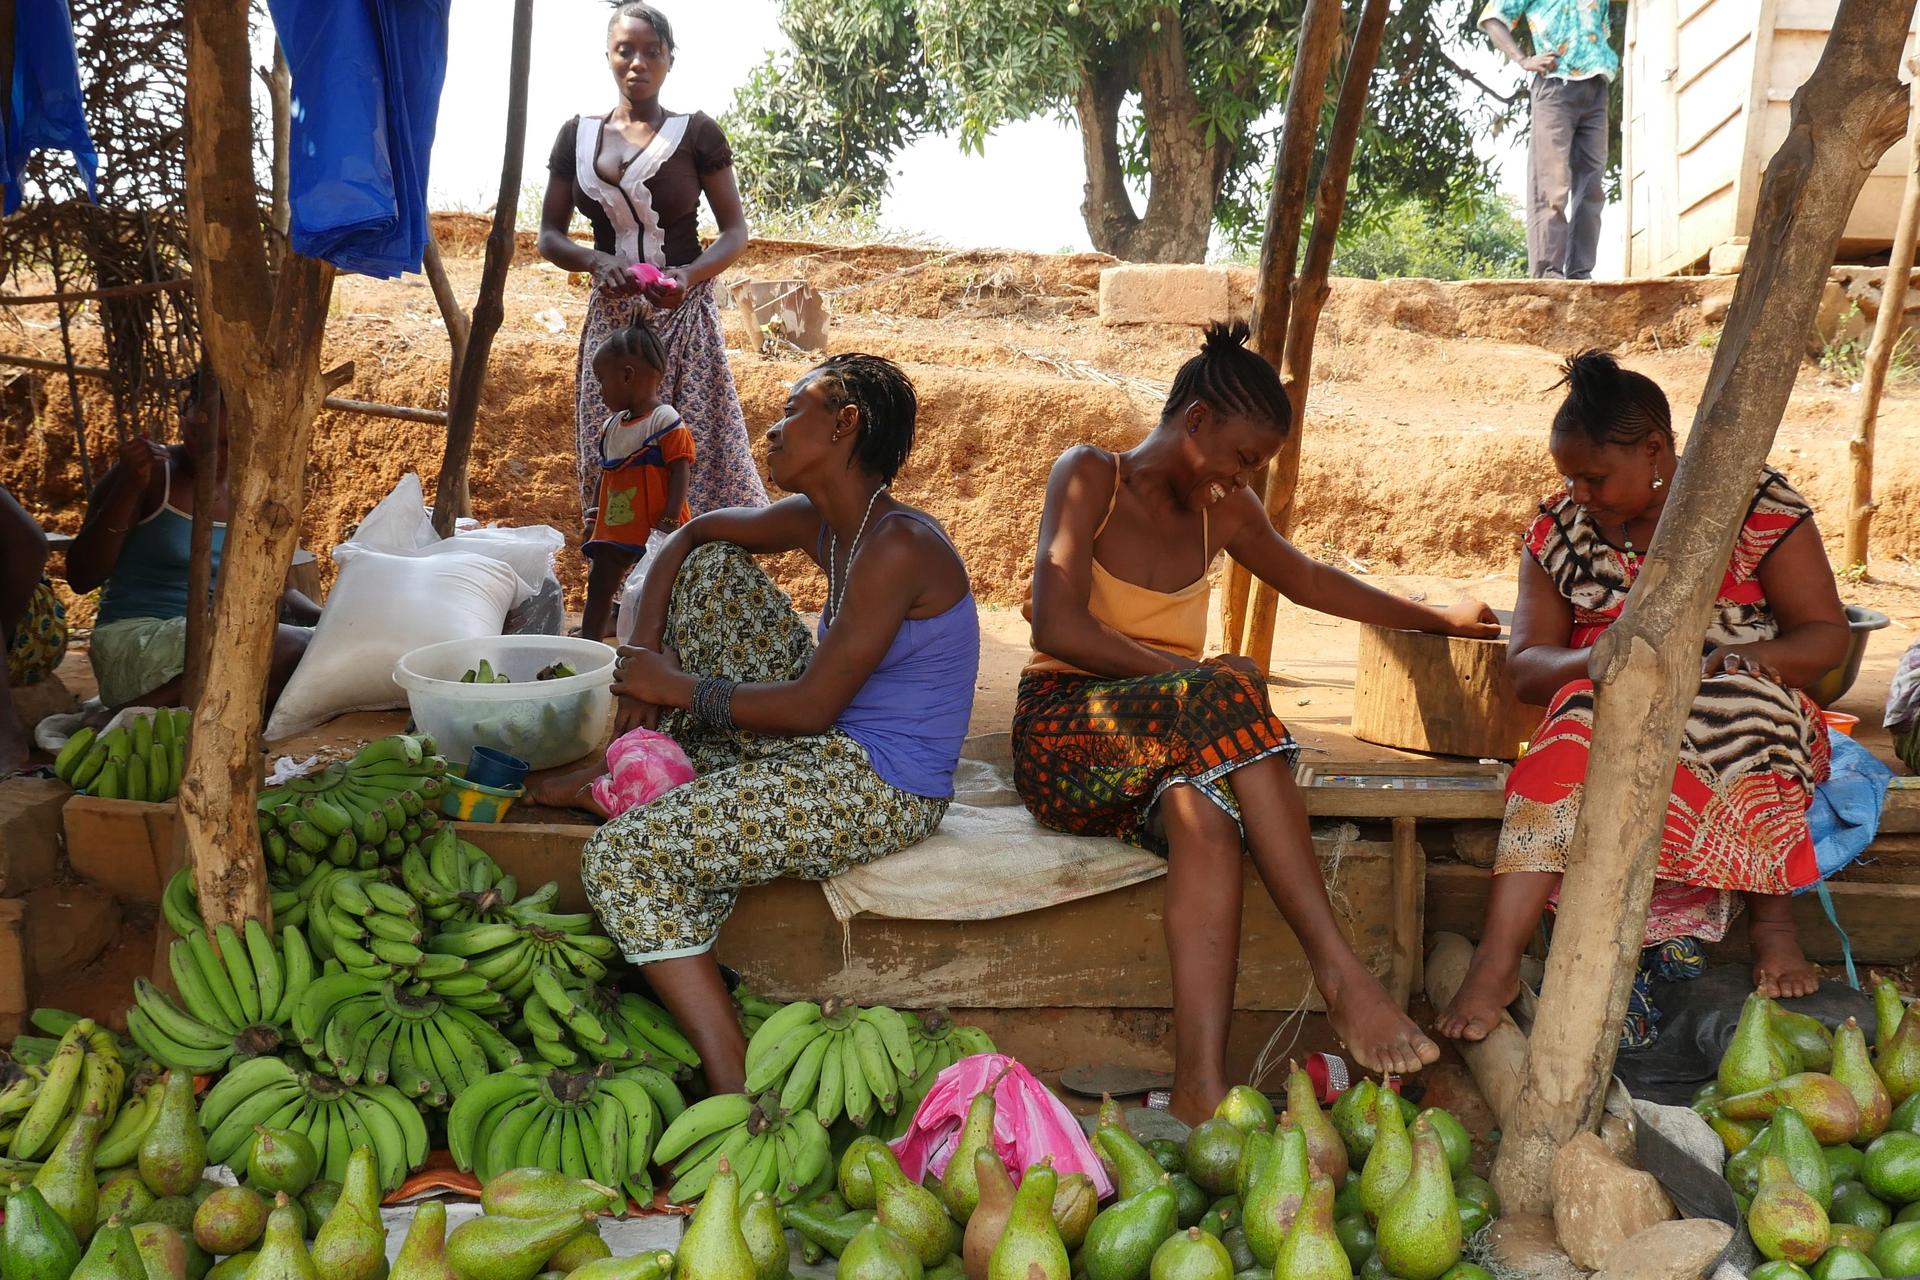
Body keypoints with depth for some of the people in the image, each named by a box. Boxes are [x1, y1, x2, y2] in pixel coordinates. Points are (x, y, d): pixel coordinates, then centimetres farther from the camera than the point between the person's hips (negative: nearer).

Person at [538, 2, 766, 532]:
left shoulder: (696, 132, -1)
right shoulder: (577, 135, 7)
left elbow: (735, 233, 0)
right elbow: (549, 236, 9)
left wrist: (689, 275, -19)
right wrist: (597, 261, -13)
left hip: (684, 315, -3)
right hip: (611, 318, 3)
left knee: (698, 451, -8)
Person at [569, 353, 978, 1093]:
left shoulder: (898, 547, -21)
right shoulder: (819, 523, 6)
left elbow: (810, 706, -22)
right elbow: (691, 534, 21)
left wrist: (677, 686, -11)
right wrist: (647, 649, 7)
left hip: (880, 790, -10)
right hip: (826, 744, 10)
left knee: (620, 858, -18)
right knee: (713, 569, 15)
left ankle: (735, 1087, -18)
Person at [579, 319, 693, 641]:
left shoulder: (666, 422, -14)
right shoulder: (611, 426, 10)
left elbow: (680, 473, -17)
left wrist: (669, 521, -22)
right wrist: (593, 516, 17)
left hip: (655, 532, -8)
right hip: (614, 530, 8)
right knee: (599, 588, 12)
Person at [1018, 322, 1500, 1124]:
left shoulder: (1223, 511, 15)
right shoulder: (1090, 477, -3)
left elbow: (1311, 581, 33)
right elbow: (1058, 628, -14)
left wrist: (1436, 618, 40)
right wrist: (1201, 683, -15)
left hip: (1167, 745, 5)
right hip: (1066, 734, -4)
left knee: (1207, 815, -35)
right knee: (1231, 689, -34)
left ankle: (1202, 1088, -50)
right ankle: (1339, 970, -37)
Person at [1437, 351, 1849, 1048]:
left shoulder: (1759, 506, -1)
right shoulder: (1560, 529, 7)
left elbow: (1827, 635, -2)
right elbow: (1526, 665, 2)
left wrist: (1739, 662, -24)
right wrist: (1601, 661, -22)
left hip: (1754, 725, -1)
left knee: (1734, 697, -37)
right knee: (1577, 732, -34)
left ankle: (1770, 912, -26)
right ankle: (1498, 959, -42)